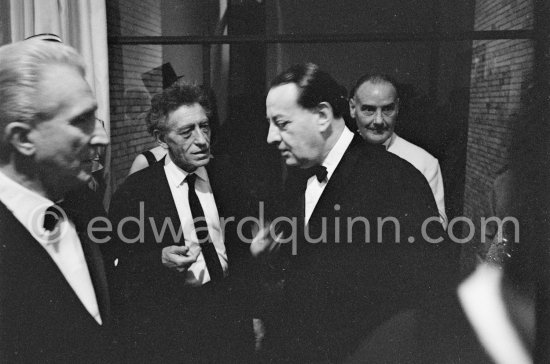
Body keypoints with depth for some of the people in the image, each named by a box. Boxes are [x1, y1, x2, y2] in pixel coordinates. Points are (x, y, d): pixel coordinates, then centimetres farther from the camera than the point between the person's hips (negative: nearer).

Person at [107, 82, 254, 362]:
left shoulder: (225, 174, -1)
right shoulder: (134, 192, -12)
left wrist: (253, 310, 0)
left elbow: (242, 246, 5)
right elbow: (116, 270, -7)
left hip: (231, 312, 3)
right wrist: (159, 261, -25)